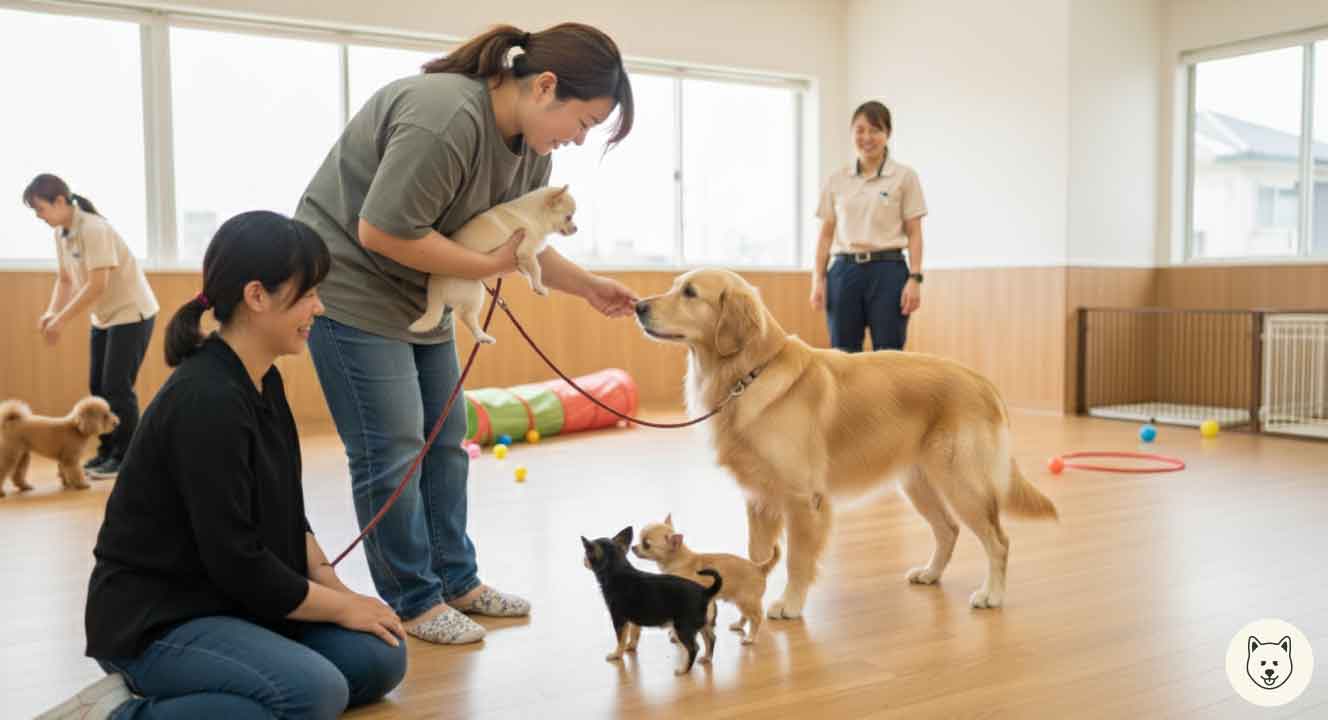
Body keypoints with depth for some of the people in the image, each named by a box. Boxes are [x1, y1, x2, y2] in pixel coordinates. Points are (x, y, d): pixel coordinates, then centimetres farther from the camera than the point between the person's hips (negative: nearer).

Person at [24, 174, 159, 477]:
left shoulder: (93, 229, -23)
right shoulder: (61, 233, 3)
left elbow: (97, 285, -26)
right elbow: (65, 280, 10)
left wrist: (62, 320, -23)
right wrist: (52, 312, -7)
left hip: (132, 312, -8)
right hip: (104, 317, 8)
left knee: (117, 387, -8)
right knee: (97, 386, 8)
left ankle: (124, 458, 1)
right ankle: (107, 452, 18)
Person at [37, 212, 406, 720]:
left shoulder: (263, 382, 4)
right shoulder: (207, 401, -25)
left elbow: (287, 516, 13)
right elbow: (236, 561, -24)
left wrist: (333, 586, 0)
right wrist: (340, 606, -11)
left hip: (233, 601, 9)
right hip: (154, 621, -9)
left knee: (379, 658, 0)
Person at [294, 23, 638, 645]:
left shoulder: (531, 146, 0)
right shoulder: (446, 117, -29)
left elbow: (520, 244, 10)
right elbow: (381, 232, -29)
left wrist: (588, 287, -1)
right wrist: (488, 266, -21)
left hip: (420, 296, 9)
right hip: (351, 286, -9)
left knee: (444, 441, 11)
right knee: (391, 452, -6)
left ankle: (456, 581, 22)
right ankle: (411, 602, 8)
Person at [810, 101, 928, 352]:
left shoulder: (904, 176, 2)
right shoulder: (836, 180, 9)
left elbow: (914, 234, -1)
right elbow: (826, 234, 10)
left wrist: (915, 278, -10)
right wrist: (818, 279, 1)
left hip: (888, 271, -2)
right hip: (844, 272, 3)